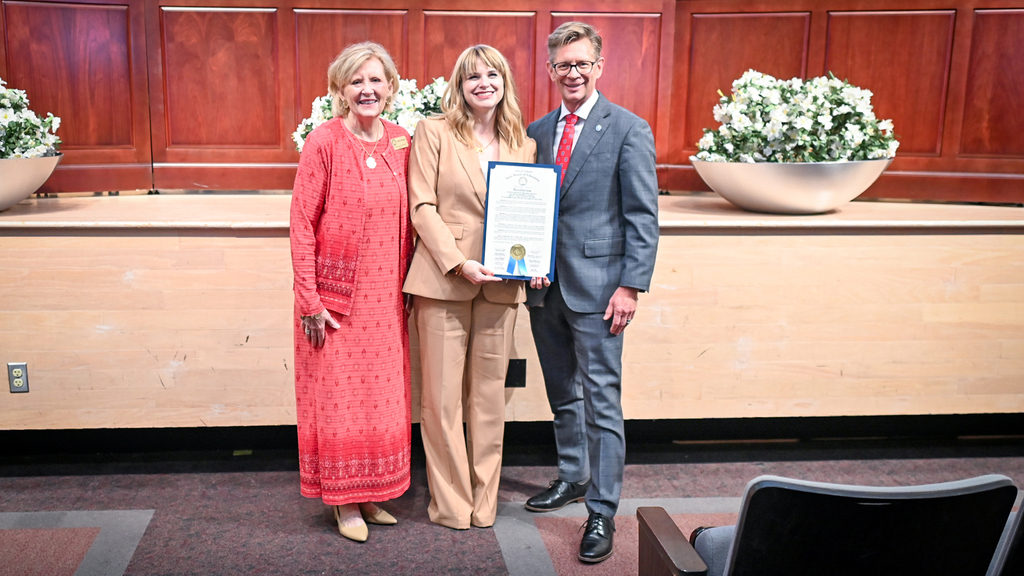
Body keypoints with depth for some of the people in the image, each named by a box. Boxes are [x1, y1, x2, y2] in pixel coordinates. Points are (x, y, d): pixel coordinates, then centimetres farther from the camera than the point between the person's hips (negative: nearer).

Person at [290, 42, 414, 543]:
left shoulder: (400, 142, 5)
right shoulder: (324, 141, -9)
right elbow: (302, 223, -10)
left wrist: (405, 285, 8)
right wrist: (310, 301, -12)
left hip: (384, 297, 5)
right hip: (335, 295, -5)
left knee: (382, 395, 12)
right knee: (337, 394, 5)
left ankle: (371, 494, 28)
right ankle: (343, 500, 20)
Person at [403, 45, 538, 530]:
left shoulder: (524, 144, 14)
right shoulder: (433, 132, 3)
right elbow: (423, 207, -4)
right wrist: (459, 264, -15)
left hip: (501, 285, 3)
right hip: (443, 281, -3)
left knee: (490, 396, 9)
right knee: (442, 396, 1)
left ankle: (485, 500, 22)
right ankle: (450, 502, 15)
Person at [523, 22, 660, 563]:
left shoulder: (628, 129, -4)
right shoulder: (536, 132, 11)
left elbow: (643, 217, -8)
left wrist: (631, 285, -15)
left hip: (595, 286, -5)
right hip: (544, 285, 6)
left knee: (602, 400, -2)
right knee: (563, 395, 18)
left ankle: (602, 512, 7)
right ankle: (572, 477, 36)